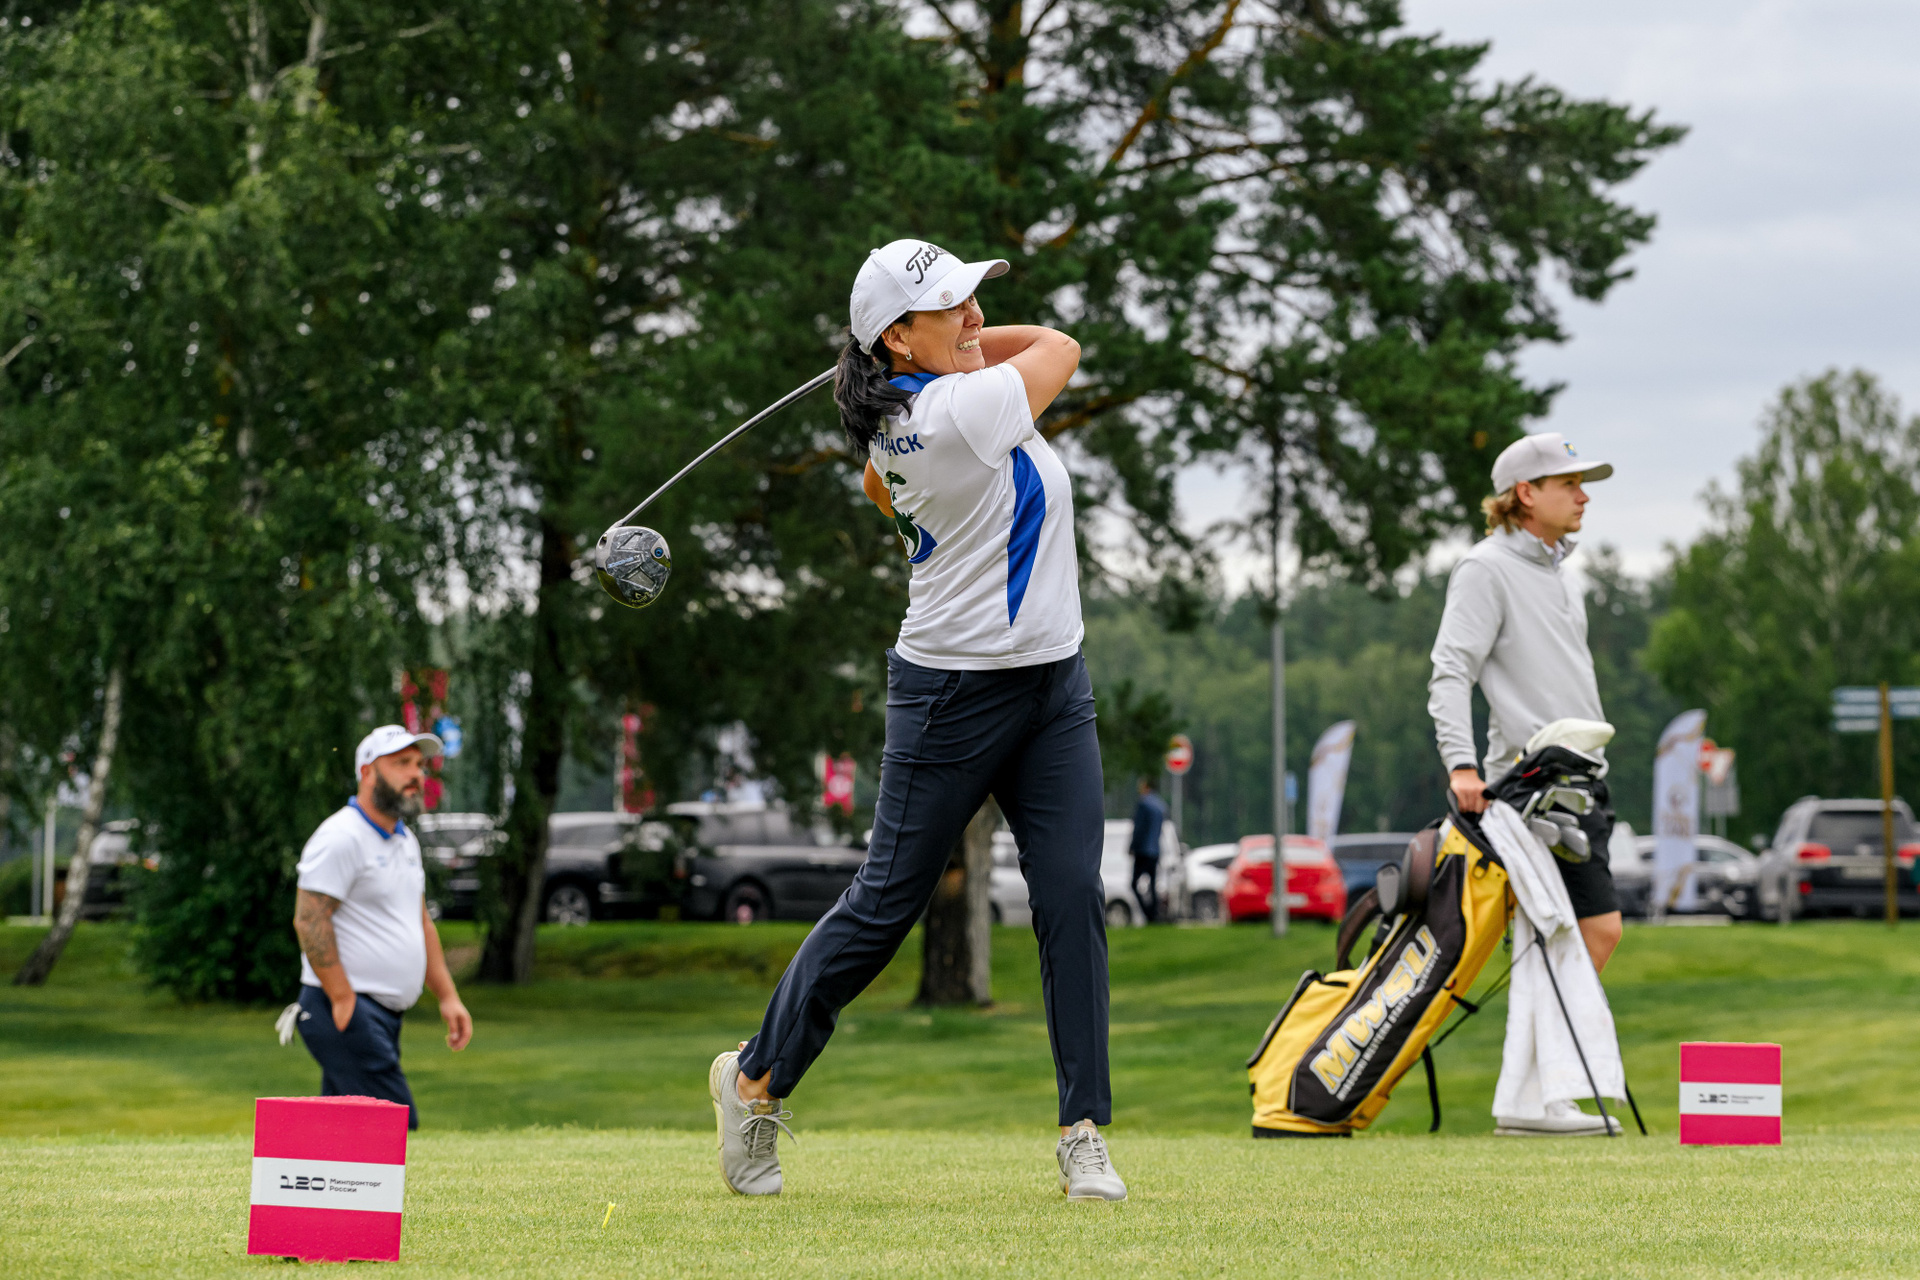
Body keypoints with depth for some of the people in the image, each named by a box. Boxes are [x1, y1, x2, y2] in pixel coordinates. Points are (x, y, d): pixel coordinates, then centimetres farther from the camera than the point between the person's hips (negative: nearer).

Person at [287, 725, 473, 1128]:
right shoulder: (341, 838, -12)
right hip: (347, 1014, -10)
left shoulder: (405, 841, 19)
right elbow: (309, 920, -18)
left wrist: (446, 996, 18)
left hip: (385, 1018, 10)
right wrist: (343, 1000, -21)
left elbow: (421, 923, 26)